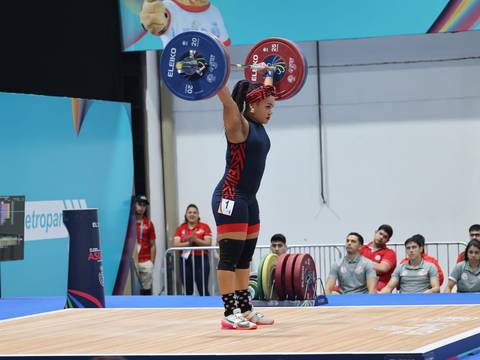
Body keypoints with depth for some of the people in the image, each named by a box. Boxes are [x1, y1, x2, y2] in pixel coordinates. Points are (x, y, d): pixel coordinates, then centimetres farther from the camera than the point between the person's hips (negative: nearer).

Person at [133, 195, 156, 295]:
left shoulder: (148, 223, 9)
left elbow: (153, 245, 11)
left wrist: (152, 262, 4)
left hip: (146, 262, 2)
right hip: (131, 261, -2)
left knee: (146, 288, 4)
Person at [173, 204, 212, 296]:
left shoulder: (204, 227, 3)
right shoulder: (180, 229, 9)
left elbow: (208, 243, -6)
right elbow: (176, 244, -2)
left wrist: (196, 240, -20)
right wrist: (189, 242, -16)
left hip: (201, 260, -3)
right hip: (185, 261, 3)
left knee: (203, 290, -7)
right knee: (188, 290, 7)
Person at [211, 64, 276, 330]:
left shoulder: (257, 126, 12)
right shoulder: (238, 125, -11)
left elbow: (264, 92, 30)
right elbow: (225, 97, -24)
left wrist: (268, 75, 40)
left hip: (248, 199, 9)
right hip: (230, 198, -9)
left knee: (245, 257, 12)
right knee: (230, 256, -9)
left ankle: (245, 309, 17)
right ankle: (230, 315, -9)